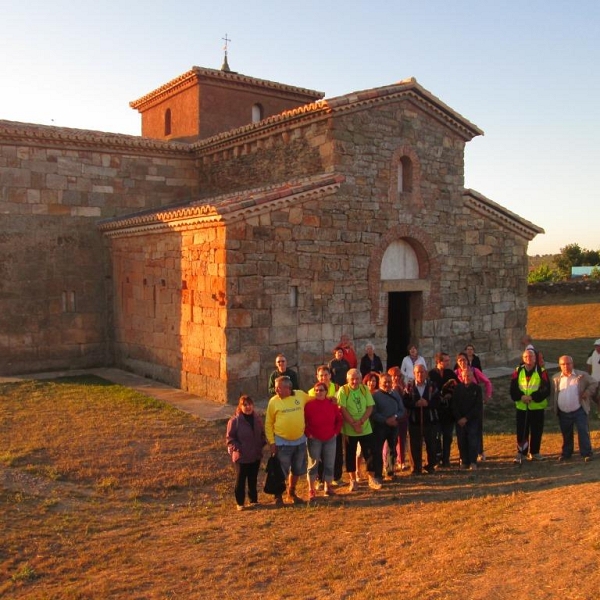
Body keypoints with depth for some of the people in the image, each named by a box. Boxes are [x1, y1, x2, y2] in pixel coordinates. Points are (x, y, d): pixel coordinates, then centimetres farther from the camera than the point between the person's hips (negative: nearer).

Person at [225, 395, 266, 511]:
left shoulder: (257, 419, 2)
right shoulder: (234, 421, -13)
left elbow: (262, 434, 15)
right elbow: (229, 438, -9)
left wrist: (262, 444, 0)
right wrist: (237, 448, -19)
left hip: (256, 456, 4)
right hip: (241, 457, -4)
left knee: (253, 479, 16)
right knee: (240, 480, 5)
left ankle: (253, 500, 30)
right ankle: (240, 503, 18)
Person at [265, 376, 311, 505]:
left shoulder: (301, 395, -6)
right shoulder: (273, 401, -11)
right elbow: (268, 424, -5)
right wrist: (271, 442, -8)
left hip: (300, 440, 3)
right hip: (282, 442, -3)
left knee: (297, 470, 18)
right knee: (281, 471, 5)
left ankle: (292, 493, 38)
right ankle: (278, 496, 24)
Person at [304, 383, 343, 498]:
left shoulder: (332, 403, -2)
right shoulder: (309, 404, -11)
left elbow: (339, 419, 8)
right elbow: (303, 421, -6)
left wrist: (336, 432, 1)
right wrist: (308, 434, -10)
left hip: (330, 439, 3)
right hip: (314, 439, -3)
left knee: (329, 464, 9)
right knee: (313, 464, 3)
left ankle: (327, 487, 24)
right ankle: (311, 490, 11)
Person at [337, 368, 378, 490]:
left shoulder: (365, 389, 0)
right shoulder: (343, 390, -10)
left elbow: (370, 407, -2)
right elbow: (342, 409, -14)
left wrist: (361, 421, -15)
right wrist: (354, 424, -17)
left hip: (366, 428, 2)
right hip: (349, 429, -2)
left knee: (369, 454, 4)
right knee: (350, 455, 7)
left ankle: (371, 479, 16)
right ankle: (353, 480, 19)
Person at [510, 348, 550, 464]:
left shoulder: (541, 371, -4)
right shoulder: (518, 371, 2)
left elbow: (546, 389, -11)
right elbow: (513, 388, 0)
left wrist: (533, 397, -21)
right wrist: (521, 396, -18)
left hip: (537, 407, -1)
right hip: (521, 407, 1)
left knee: (536, 431, 9)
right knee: (521, 431, 2)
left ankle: (534, 453, 23)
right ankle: (520, 453, 12)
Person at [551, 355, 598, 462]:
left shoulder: (582, 375, -4)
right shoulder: (556, 378, 3)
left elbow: (594, 383, 2)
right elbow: (553, 394, 10)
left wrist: (587, 393, -11)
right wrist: (554, 408, 2)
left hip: (579, 411, -3)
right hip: (563, 413, 3)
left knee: (583, 432, -1)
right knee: (566, 434, 15)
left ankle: (586, 453, 10)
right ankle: (566, 453, 28)